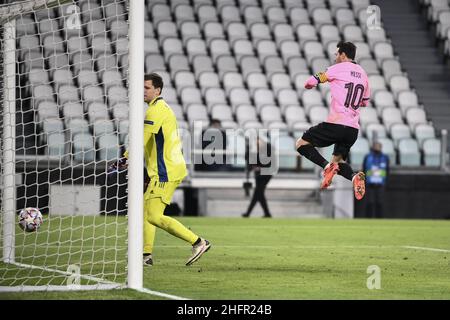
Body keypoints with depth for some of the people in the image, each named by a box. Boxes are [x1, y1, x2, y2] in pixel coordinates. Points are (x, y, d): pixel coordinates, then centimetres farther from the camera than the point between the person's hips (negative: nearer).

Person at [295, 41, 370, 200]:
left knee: (301, 144, 5)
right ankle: (354, 176, -12)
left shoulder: (338, 69, -4)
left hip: (336, 124, -7)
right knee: (338, 160, 21)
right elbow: (365, 102, 28)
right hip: (354, 129, 7)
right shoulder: (362, 73, 17)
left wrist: (309, 84, 21)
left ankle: (326, 166, -19)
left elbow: (310, 83, -2)